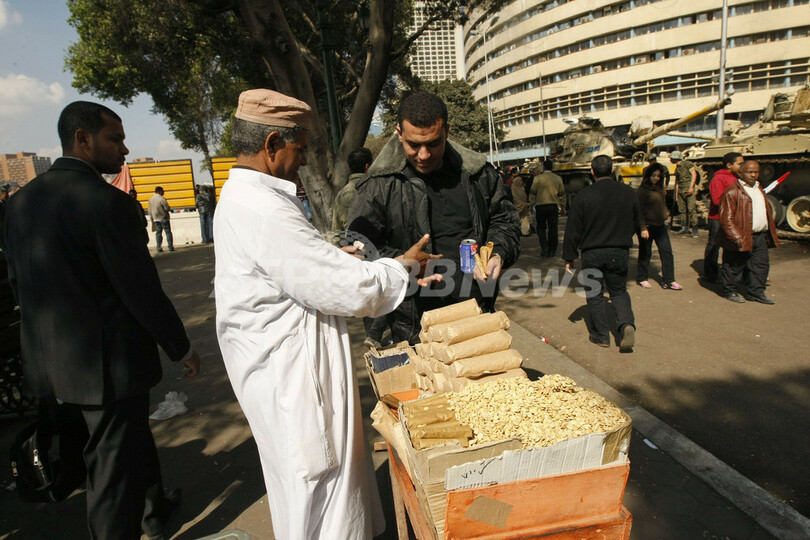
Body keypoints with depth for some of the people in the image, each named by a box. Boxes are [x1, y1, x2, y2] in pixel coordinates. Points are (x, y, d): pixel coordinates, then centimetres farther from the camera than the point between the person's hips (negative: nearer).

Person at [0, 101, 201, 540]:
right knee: (114, 464, 8)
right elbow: (141, 290, -20)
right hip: (108, 361, -9)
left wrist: (49, 338, 23)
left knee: (131, 436, 27)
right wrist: (182, 349, -8)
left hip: (52, 361, 9)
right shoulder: (108, 202, -20)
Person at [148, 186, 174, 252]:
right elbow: (167, 208, -16)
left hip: (156, 219, 6)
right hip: (164, 218, -6)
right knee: (168, 232, 0)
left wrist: (152, 219, 19)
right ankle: (170, 247, -2)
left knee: (158, 233, 7)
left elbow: (150, 211, 12)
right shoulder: (162, 199, -15)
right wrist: (170, 208, 8)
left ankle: (159, 248, 5)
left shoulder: (151, 199, 7)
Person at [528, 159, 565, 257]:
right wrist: (561, 205, 21)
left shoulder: (538, 178, -5)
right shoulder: (558, 178, 5)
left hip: (541, 206, -2)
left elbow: (533, 193, -1)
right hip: (554, 206, 2)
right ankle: (552, 251, 10)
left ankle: (544, 249, -1)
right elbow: (562, 194, 11)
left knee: (541, 228, 9)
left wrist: (531, 204, 10)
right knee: (553, 228, 7)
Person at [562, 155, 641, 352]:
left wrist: (569, 257, 0)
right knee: (619, 291, 18)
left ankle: (601, 335, 16)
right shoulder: (629, 193, -1)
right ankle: (627, 324, -5)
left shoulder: (583, 195, -10)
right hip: (620, 253, 3)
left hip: (592, 254, -2)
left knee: (595, 295, 11)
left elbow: (572, 230, -8)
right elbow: (636, 225, 10)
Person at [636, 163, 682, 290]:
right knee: (645, 254, 5)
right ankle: (641, 278, 21)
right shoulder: (643, 190, -13)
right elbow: (639, 211, -15)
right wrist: (643, 228, -19)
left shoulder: (661, 188, 10)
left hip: (660, 225, 7)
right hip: (648, 226, -7)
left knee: (666, 251, 4)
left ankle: (668, 280, 9)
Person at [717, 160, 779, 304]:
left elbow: (766, 212, 26)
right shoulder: (732, 191, -11)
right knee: (735, 266, 2)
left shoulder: (759, 189, 17)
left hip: (760, 237, 8)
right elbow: (726, 218, -17)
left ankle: (756, 292, 20)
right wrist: (736, 236, -24)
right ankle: (730, 291, 17)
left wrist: (770, 233, 21)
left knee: (761, 264, 9)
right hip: (742, 238, -8)